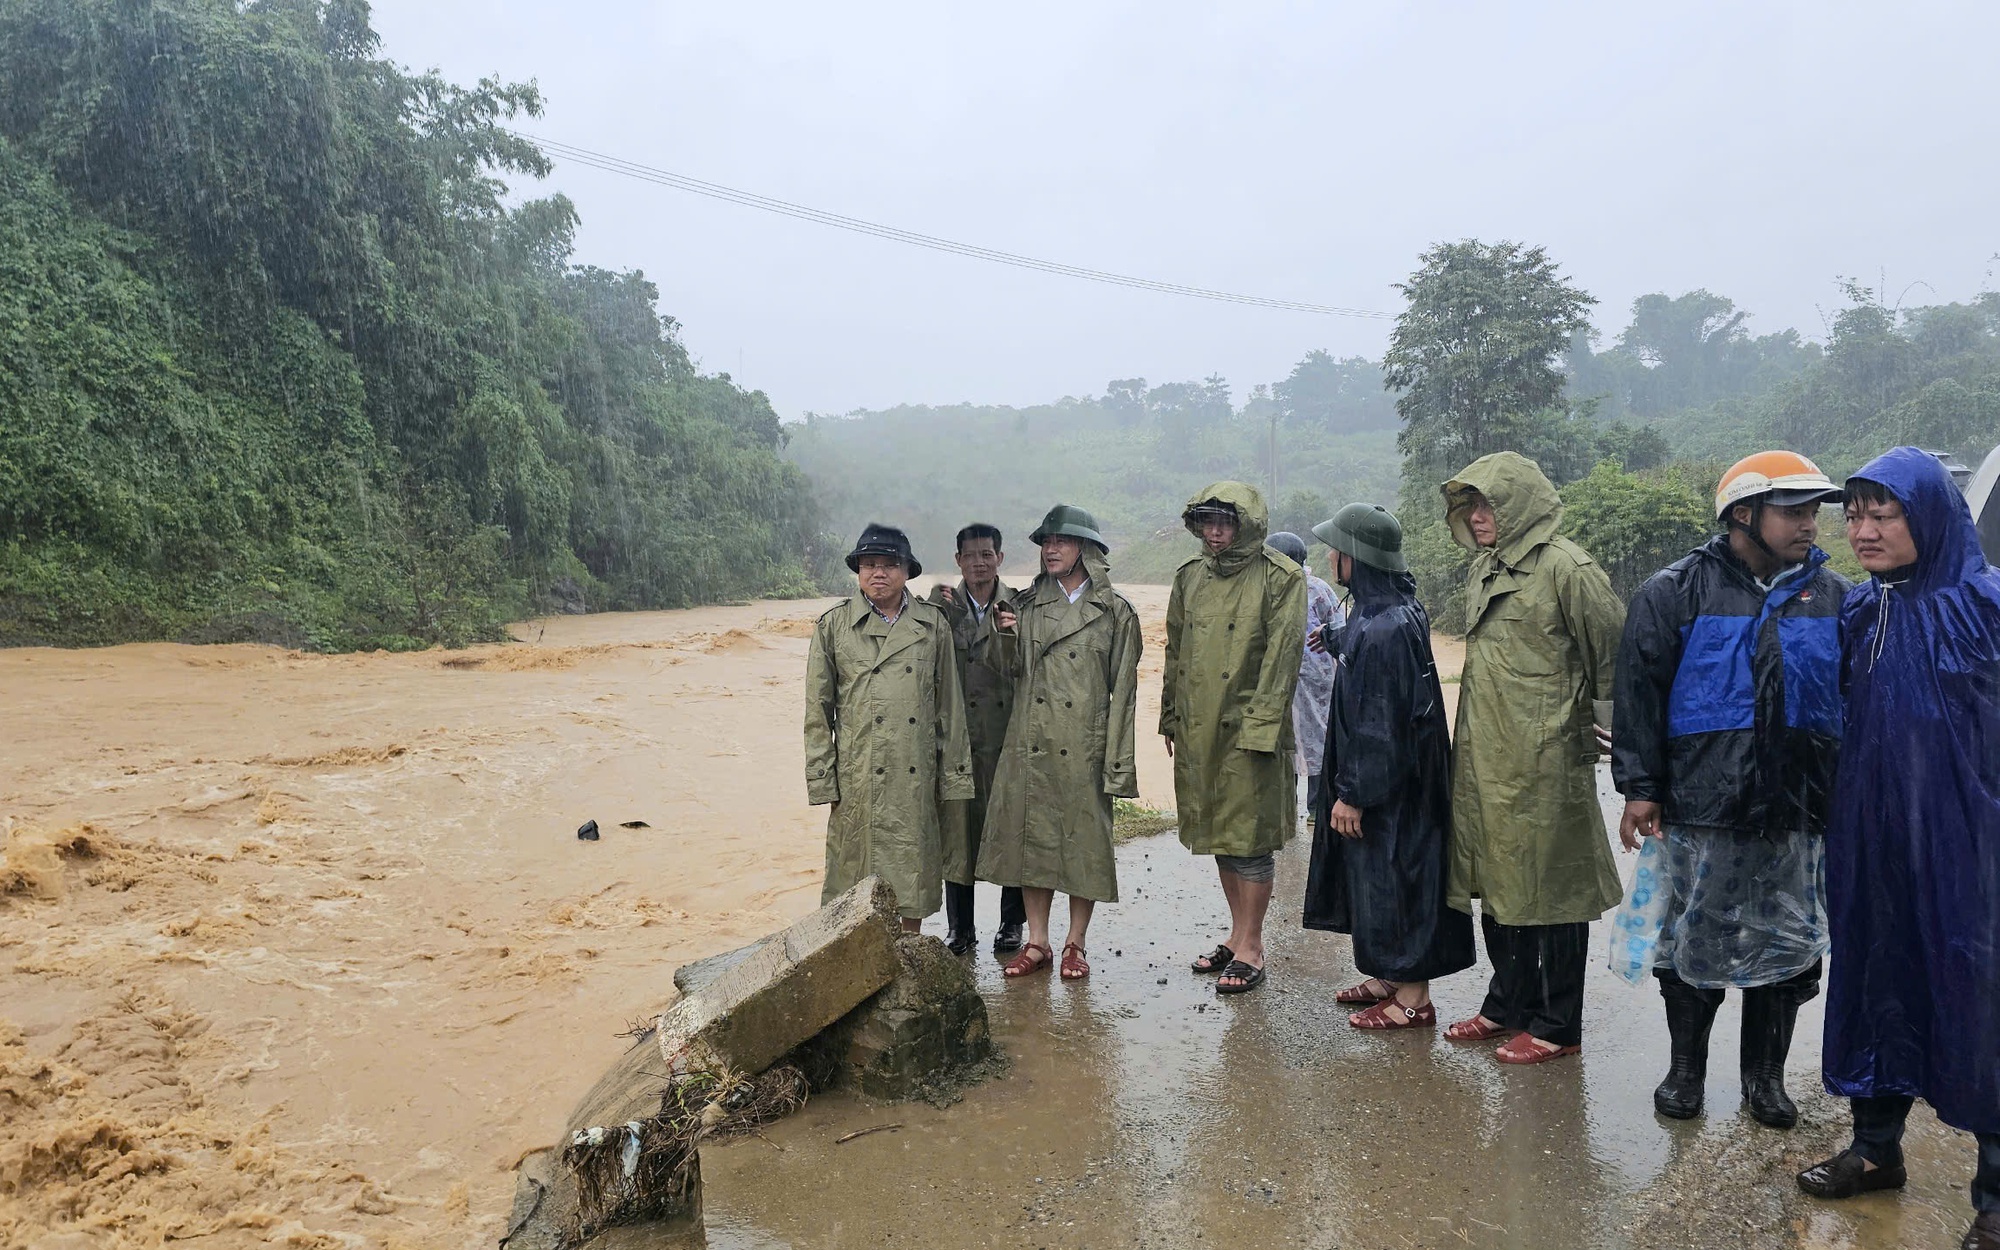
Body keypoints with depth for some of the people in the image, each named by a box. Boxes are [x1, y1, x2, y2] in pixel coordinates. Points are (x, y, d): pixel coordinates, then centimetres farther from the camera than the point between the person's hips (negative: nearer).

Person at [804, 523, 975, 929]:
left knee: (915, 867, 9)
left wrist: (952, 774, 6)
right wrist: (821, 780, -1)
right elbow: (817, 710, 4)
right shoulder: (834, 625, 3)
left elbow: (950, 704, 9)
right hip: (858, 775, -2)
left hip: (917, 774, 2)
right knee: (857, 871, 1)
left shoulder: (933, 624, 7)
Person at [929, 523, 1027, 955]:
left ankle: (1012, 922, 20)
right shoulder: (942, 605, 7)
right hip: (956, 736, 1)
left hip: (1007, 735, -1)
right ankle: (959, 927, 16)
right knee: (957, 827, 4)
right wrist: (943, 613, -13)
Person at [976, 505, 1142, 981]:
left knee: (1084, 842, 3)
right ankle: (1037, 942, 18)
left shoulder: (1115, 612, 0)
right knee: (1032, 836, 6)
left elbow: (1123, 690, -2)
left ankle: (1076, 943, 18)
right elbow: (1009, 670, 10)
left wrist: (1117, 761, -6)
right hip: (1030, 745, 3)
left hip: (1084, 747, -3)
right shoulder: (1027, 604, 9)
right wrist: (1006, 636, -11)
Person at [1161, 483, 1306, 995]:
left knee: (1249, 837, 0)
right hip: (1197, 728, 6)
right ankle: (1237, 935, 27)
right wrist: (1169, 717, 15)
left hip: (1248, 728, -6)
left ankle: (1251, 948, 10)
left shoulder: (1280, 578, -8)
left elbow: (1281, 659, -12)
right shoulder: (1190, 577, 11)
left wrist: (1260, 725, -18)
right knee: (1218, 834, 14)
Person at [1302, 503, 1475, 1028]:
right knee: (1374, 875, 19)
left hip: (1391, 785, -10)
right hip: (1385, 780, 10)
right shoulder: (1385, 609, 4)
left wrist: (1354, 793, -20)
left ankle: (1412, 999, 15)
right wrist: (1332, 637, 49)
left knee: (1390, 878, 1)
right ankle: (1389, 976, 33)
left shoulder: (1383, 629, -26)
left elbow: (1378, 724, -25)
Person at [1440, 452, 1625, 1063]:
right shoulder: (1483, 569, 13)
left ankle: (1557, 1025, 15)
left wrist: (1601, 726, -4)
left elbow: (1614, 657, -10)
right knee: (1496, 886, 16)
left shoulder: (1565, 567, -13)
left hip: (1544, 762, -8)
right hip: (1484, 760, 8)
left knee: (1549, 891, 3)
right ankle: (1508, 1005, 31)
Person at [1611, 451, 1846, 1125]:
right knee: (1695, 941, 8)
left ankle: (1765, 1075, 29)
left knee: (1787, 944, 12)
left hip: (1798, 815, 3)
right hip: (1700, 813, -3)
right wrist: (1639, 787, -8)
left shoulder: (1834, 596, 7)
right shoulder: (1677, 591, -4)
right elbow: (1639, 691, -4)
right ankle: (1686, 1066, 26)